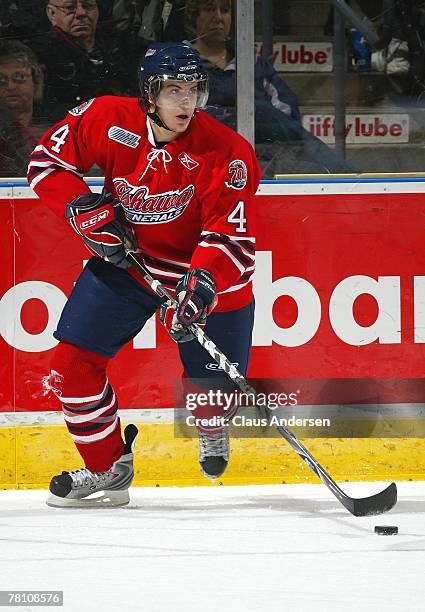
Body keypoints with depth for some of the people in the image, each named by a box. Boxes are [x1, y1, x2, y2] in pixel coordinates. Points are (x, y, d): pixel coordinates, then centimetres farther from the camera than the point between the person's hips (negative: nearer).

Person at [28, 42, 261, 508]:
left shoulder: (225, 152, -24)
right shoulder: (107, 120, -17)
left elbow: (230, 233, -25)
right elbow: (48, 160, -4)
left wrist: (200, 285, -41)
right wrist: (85, 211, -19)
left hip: (206, 268, -2)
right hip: (124, 257, 2)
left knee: (212, 382, -1)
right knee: (73, 363, -5)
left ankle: (211, 427, 39)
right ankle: (107, 466, 14)